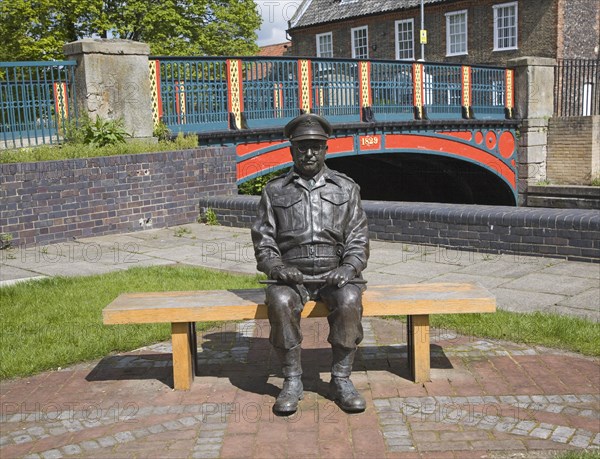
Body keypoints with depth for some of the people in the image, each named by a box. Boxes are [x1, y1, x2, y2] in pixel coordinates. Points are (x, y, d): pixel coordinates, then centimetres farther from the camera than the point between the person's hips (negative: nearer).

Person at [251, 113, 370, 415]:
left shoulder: (346, 189, 11)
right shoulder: (275, 191, 10)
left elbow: (358, 240, 7)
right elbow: (263, 240, 7)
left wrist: (348, 268, -12)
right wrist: (277, 268, -13)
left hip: (335, 274, 0)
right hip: (291, 276, 0)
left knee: (349, 300, -32)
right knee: (280, 302, -32)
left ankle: (341, 380, -16)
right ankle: (292, 381, -16)